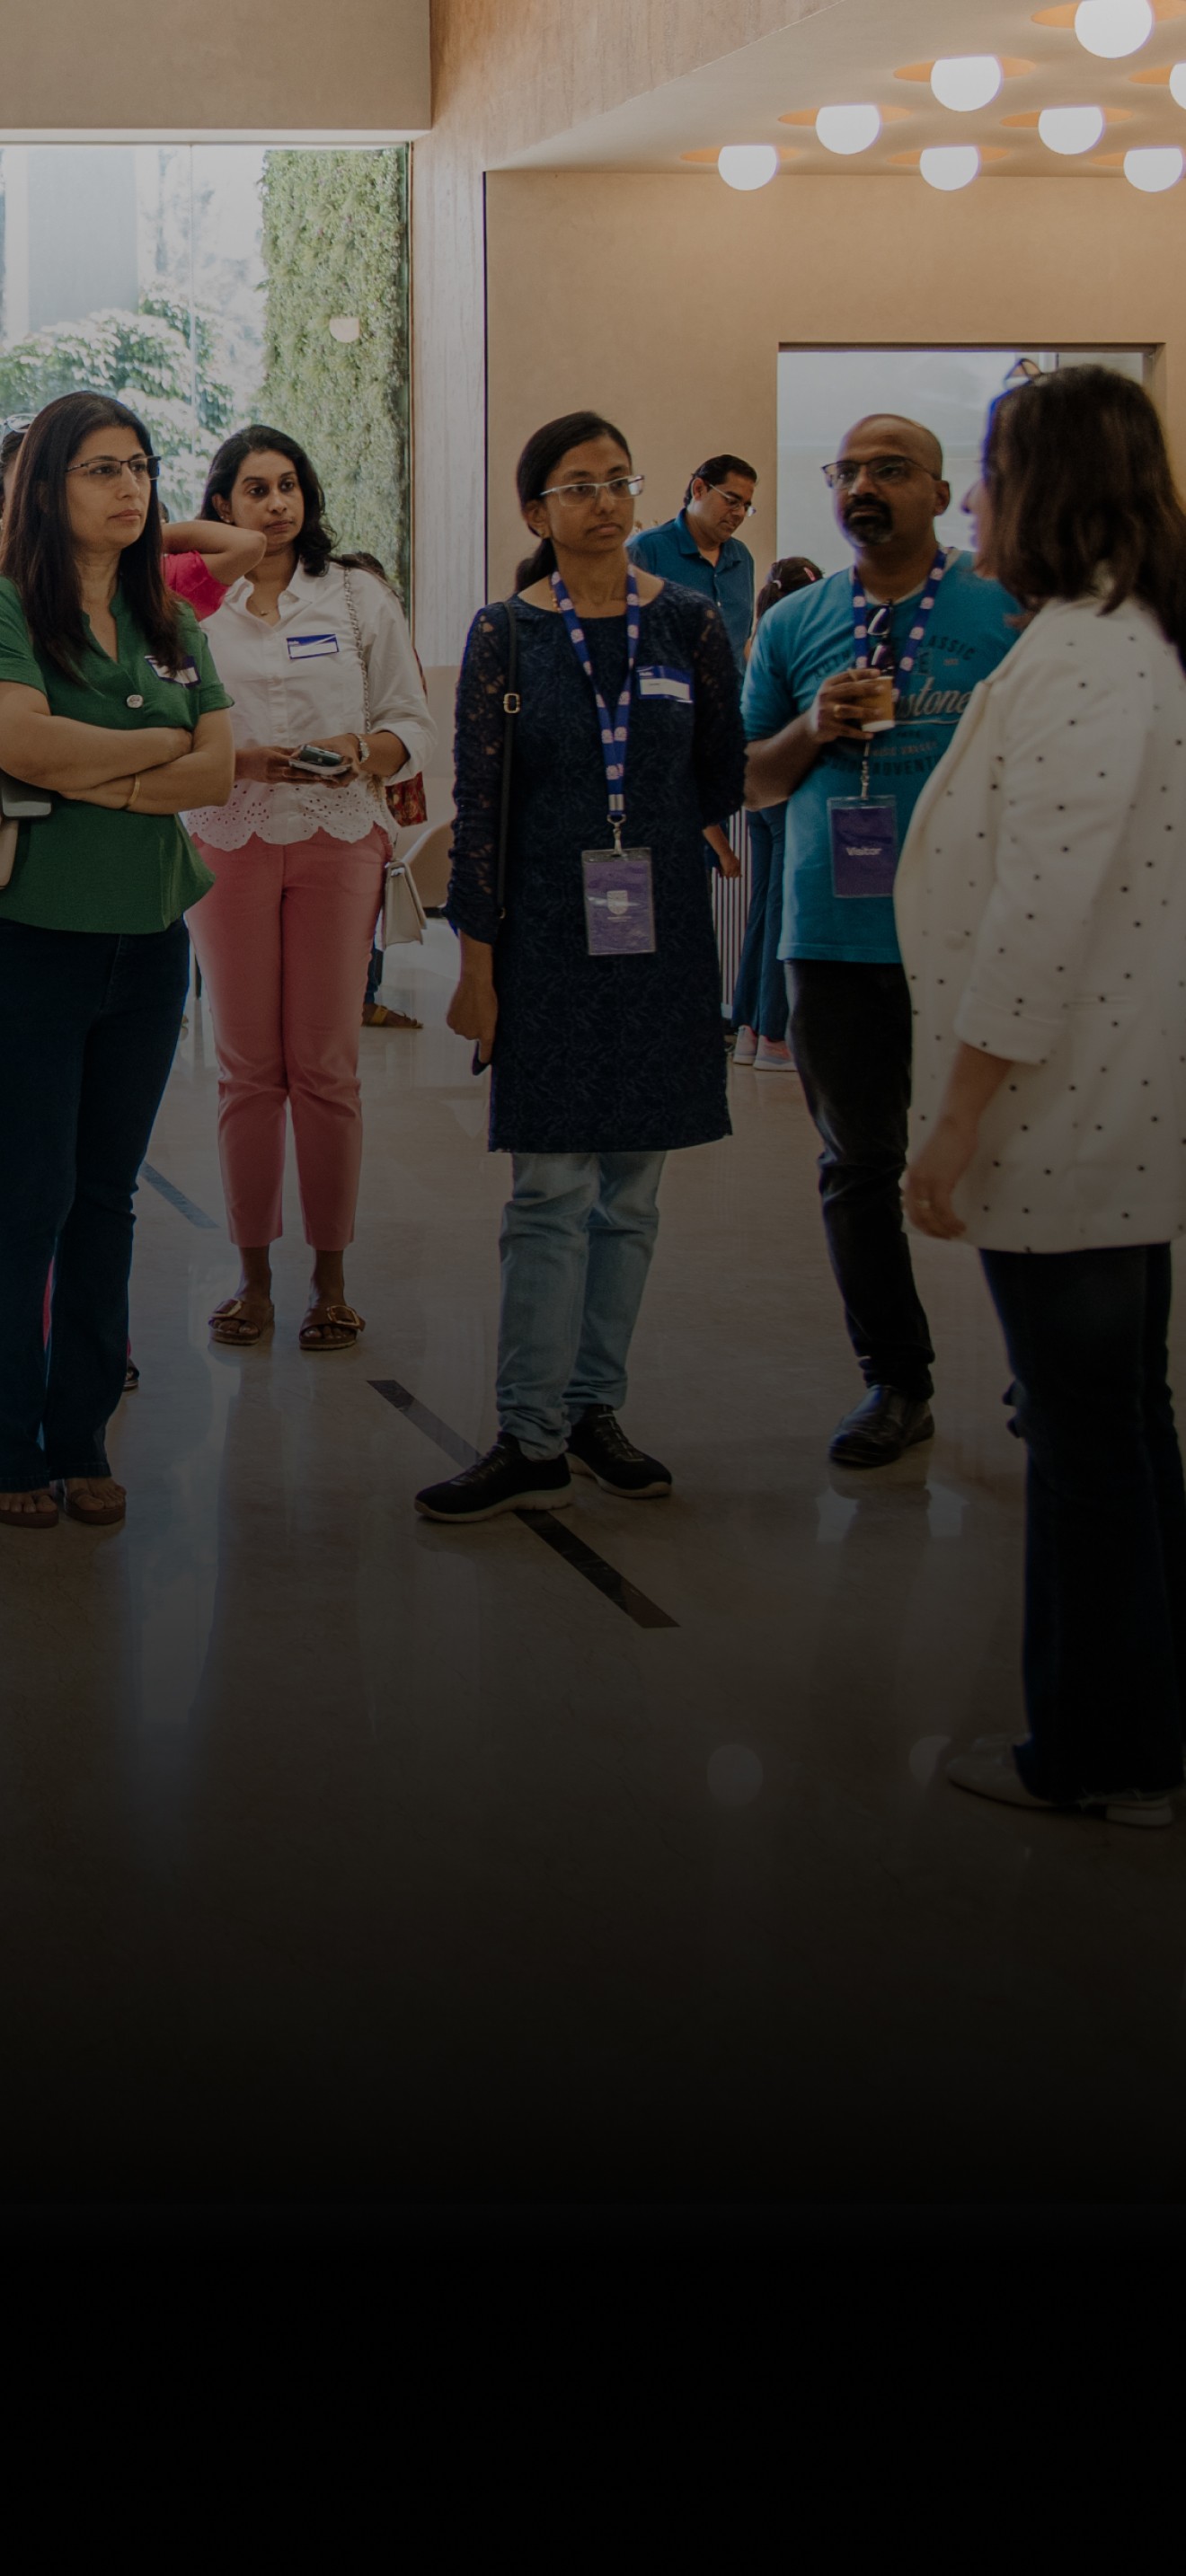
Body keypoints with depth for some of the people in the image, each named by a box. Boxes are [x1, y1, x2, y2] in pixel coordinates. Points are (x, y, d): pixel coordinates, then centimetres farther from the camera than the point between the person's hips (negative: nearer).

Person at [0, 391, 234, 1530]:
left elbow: (220, 771, 2)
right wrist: (161, 744, -7)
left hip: (149, 936, 6)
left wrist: (100, 783, -13)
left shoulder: (172, 626, 12)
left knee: (106, 1196, 10)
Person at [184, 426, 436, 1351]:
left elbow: (413, 726, 6)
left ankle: (331, 1280, 6)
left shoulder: (360, 598, 8)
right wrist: (242, 761, -15)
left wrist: (362, 750, -15)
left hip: (337, 842, 0)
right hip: (230, 846, 0)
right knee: (248, 1067, 2)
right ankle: (254, 1274, 10)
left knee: (326, 1066, -1)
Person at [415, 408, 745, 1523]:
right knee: (552, 1188, -5)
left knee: (631, 1186, 8)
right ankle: (531, 1443, -2)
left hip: (661, 932, 2)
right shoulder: (505, 635, -1)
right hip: (547, 937, -2)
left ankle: (593, 1407, 19)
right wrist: (476, 963, -6)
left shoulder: (687, 622, 3)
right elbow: (478, 806, -3)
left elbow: (722, 783, 12)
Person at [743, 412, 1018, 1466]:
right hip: (836, 936, 3)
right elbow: (751, 782, 14)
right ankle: (896, 1381, 22)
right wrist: (814, 728, -6)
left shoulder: (1008, 609, 0)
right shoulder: (795, 625, 10)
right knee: (859, 1164, 9)